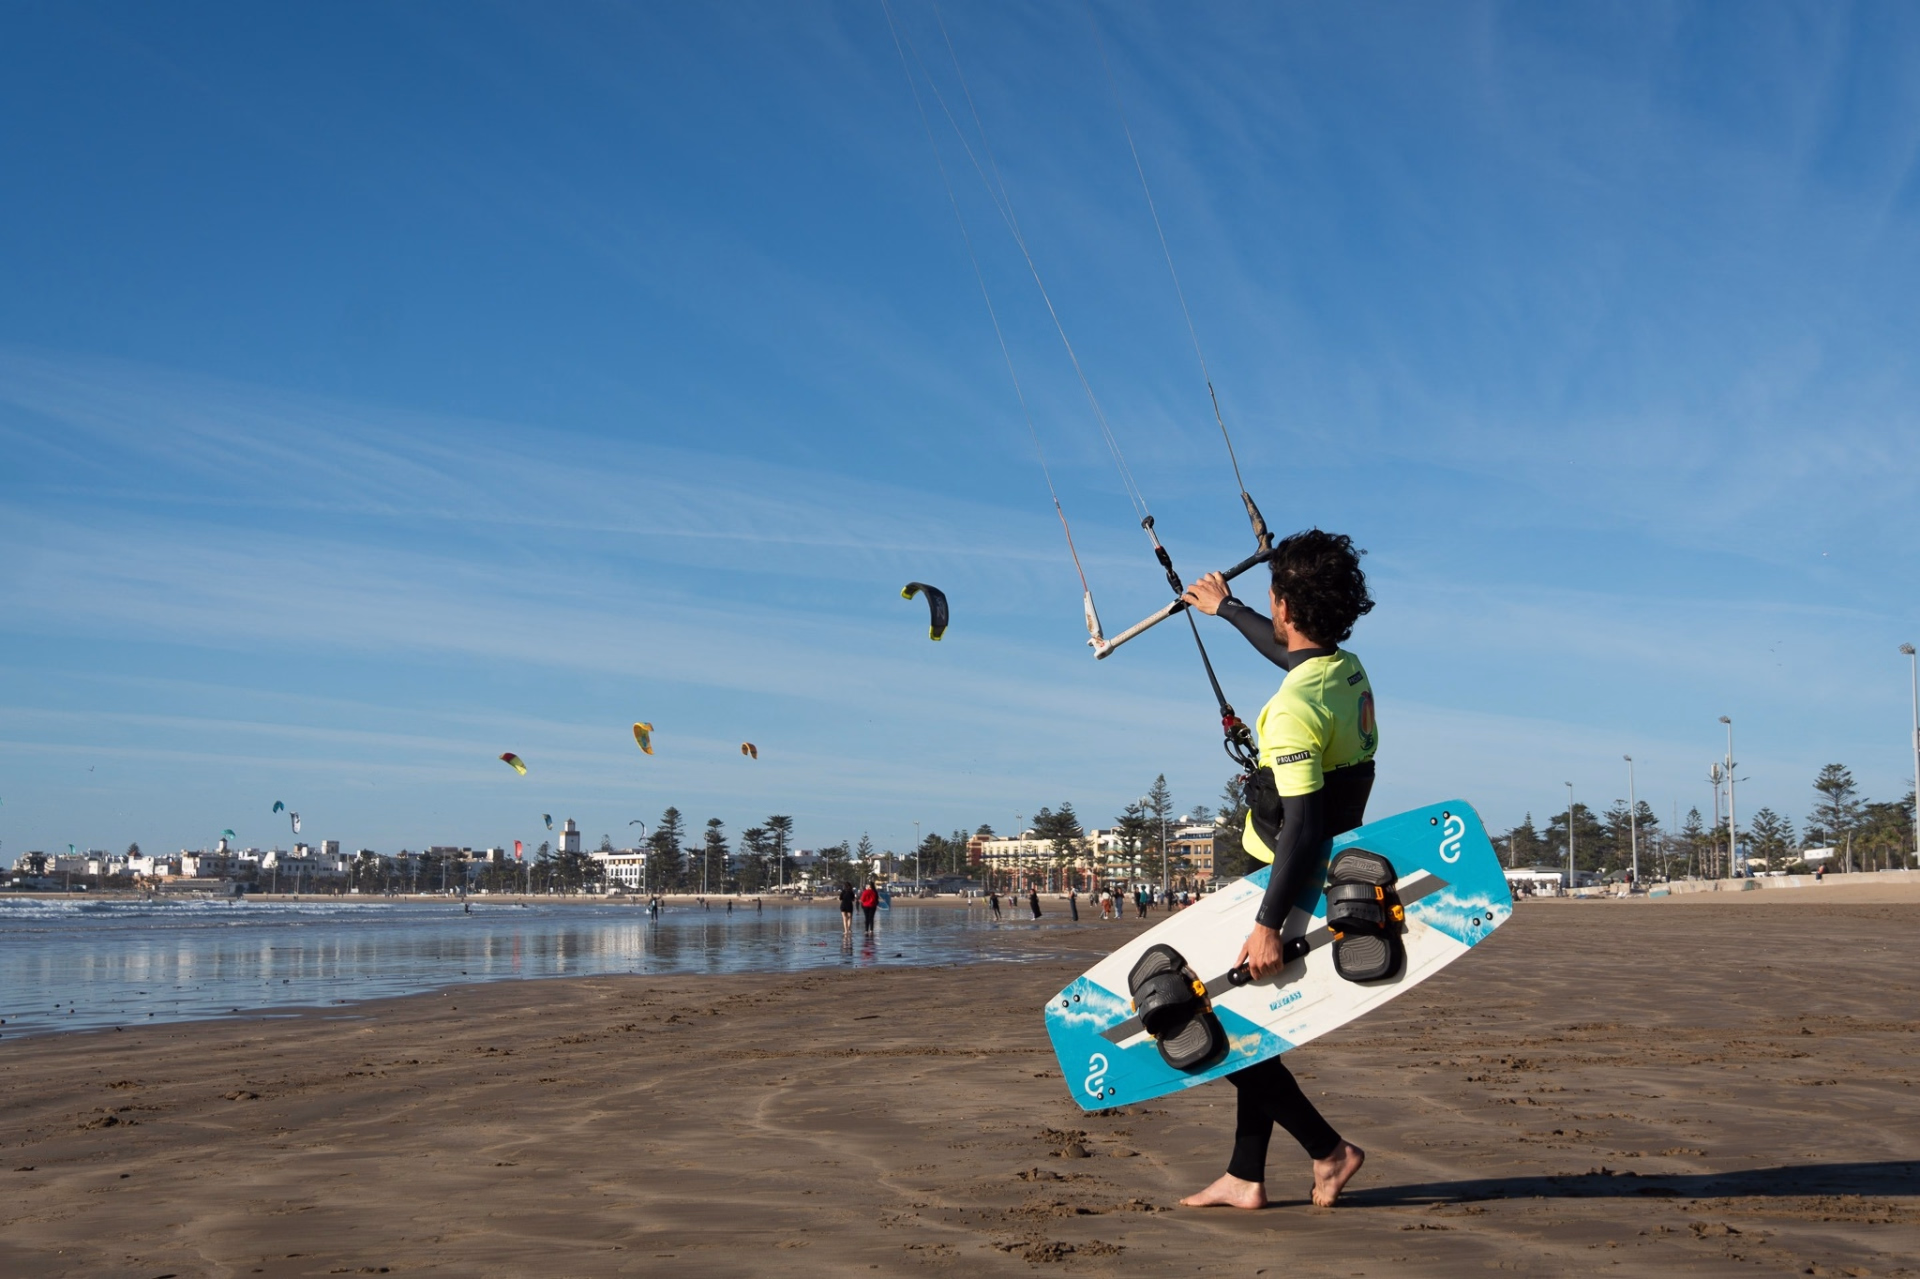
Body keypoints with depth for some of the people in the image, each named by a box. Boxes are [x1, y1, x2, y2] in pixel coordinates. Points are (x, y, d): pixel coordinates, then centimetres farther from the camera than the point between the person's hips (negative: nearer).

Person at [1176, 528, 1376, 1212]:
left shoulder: (1295, 706, -25)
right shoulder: (1348, 668, 3)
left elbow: (1303, 828, -29)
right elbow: (1288, 651, 28)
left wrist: (1267, 925, -27)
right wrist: (1225, 607, 42)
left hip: (1297, 891, -9)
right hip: (1331, 883, 9)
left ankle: (1328, 1150, 3)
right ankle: (1244, 1177, 19)